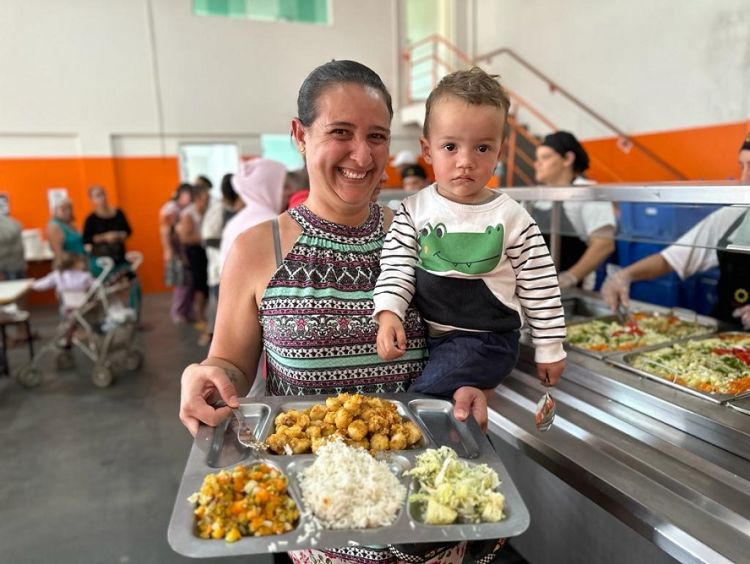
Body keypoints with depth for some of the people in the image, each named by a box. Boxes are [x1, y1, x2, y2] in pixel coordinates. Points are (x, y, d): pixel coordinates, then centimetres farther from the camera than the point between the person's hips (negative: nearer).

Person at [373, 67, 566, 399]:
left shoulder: (512, 218, -6)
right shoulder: (414, 210, -1)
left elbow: (539, 289, 0)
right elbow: (397, 268, -3)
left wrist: (549, 349, 3)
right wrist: (389, 315, -20)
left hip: (486, 338, -5)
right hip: (424, 333, 5)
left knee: (425, 393, -24)